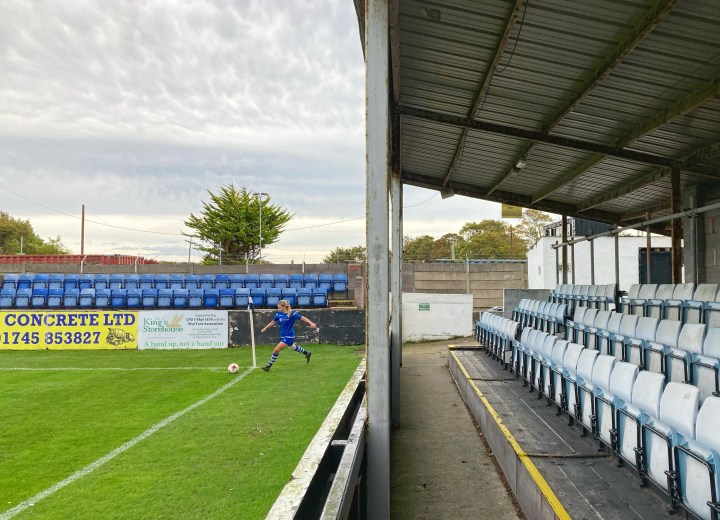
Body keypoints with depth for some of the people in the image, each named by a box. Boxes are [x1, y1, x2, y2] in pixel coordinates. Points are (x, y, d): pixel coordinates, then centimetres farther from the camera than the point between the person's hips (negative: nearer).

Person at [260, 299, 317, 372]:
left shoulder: (292, 313, -19)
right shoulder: (278, 313, -2)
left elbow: (303, 318, -17)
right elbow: (273, 322, 13)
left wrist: (311, 323, -26)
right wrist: (265, 328, 8)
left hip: (289, 336, -7)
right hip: (283, 336, 7)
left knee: (276, 350, -12)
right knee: (293, 347, 26)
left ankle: (269, 366, 2)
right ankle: (307, 353, 49)